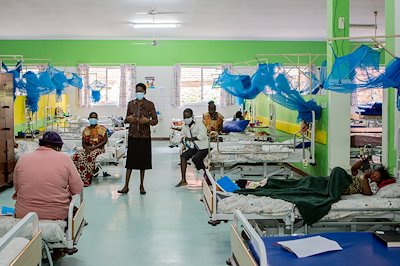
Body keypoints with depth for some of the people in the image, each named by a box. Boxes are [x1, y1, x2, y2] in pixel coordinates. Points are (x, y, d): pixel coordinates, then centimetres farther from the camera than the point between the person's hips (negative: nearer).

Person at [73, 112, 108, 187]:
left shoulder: (102, 128, 2)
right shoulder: (86, 130, 14)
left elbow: (105, 141, -6)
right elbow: (83, 143, 11)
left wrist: (94, 147, -16)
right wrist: (86, 148, -12)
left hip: (99, 149, -4)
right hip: (87, 149, 4)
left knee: (91, 156, -38)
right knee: (76, 156, -27)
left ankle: (87, 179, -35)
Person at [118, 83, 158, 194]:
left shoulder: (150, 104, -2)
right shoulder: (131, 103, 6)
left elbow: (155, 120, -2)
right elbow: (126, 119, 14)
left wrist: (147, 121, -21)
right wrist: (128, 119, -8)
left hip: (145, 136, -1)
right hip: (133, 135, 2)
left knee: (143, 161, 5)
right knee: (130, 160, 0)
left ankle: (142, 186, 17)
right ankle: (126, 186, 3)